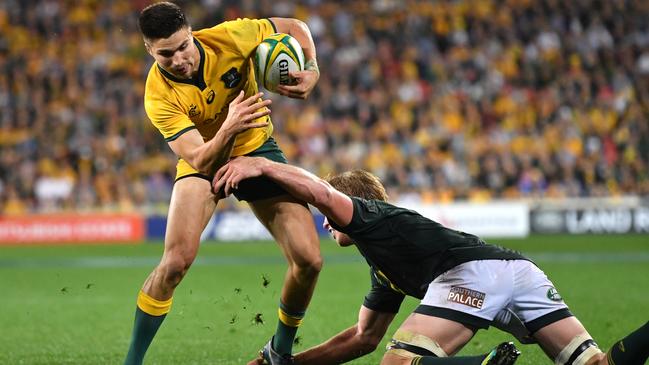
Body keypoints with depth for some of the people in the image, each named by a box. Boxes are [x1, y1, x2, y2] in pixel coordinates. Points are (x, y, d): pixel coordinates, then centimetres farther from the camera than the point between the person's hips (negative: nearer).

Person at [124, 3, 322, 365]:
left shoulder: (229, 37, -24)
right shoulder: (159, 97, -27)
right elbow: (201, 162, -33)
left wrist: (312, 70, -25)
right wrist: (228, 129, -51)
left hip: (258, 150, 2)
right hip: (205, 161, -2)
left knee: (309, 260, -10)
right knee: (177, 261, -25)